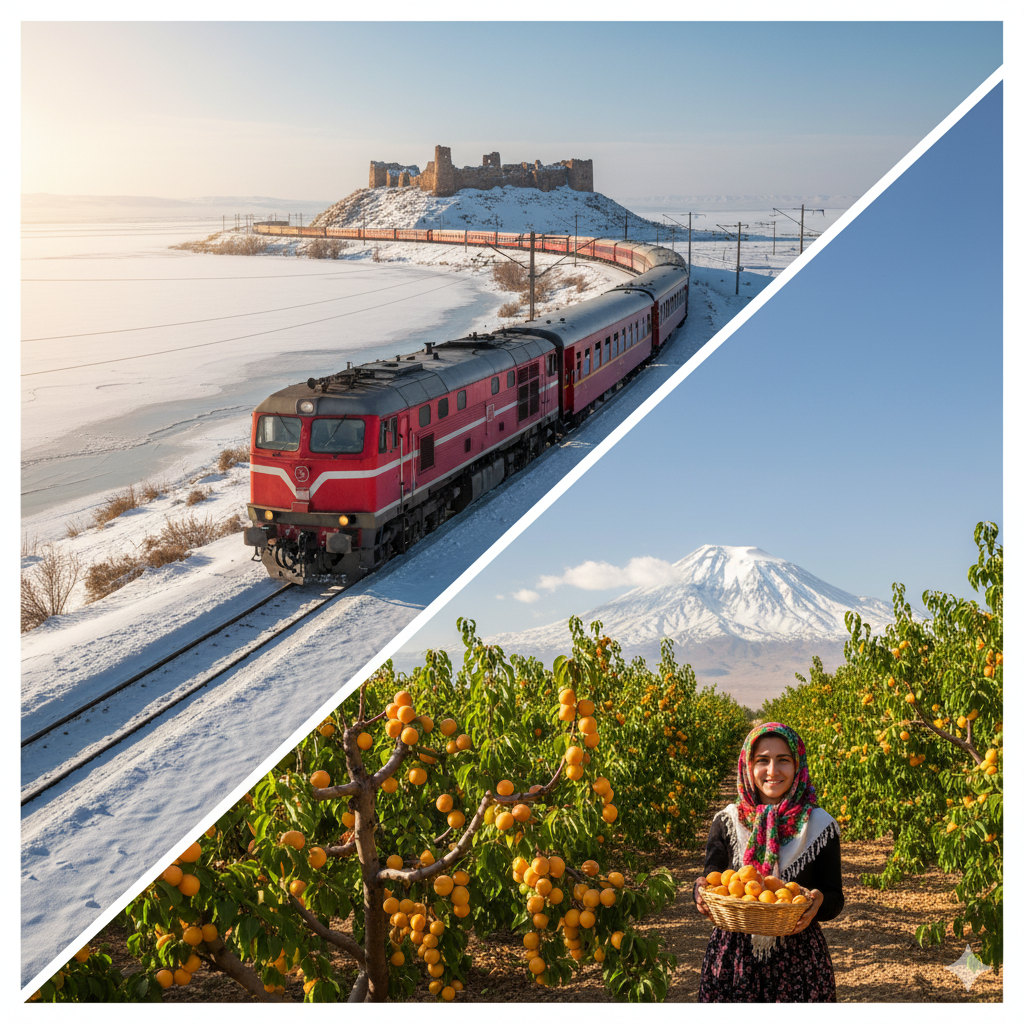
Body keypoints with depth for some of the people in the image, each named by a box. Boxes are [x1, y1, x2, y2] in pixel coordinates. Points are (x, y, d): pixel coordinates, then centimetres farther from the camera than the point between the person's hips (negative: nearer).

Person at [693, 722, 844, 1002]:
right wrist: (701, 890, -21)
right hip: (734, 959, 1)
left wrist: (819, 902, -22)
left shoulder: (819, 825, 0)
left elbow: (835, 901, 1)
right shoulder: (727, 821, 2)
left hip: (799, 962, -1)